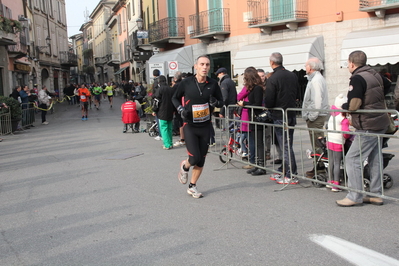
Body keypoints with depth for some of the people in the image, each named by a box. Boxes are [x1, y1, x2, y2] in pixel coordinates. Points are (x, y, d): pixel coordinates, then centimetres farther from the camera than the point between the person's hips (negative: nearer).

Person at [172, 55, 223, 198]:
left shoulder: (213, 84, -1)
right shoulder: (186, 83, -7)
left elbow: (221, 101, 9)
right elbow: (175, 98, 8)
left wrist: (215, 102, -14)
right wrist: (181, 109, -11)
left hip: (205, 126, 3)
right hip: (190, 125, -3)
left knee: (201, 160, 7)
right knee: (194, 158, -12)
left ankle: (192, 186, 25)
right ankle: (185, 166, 25)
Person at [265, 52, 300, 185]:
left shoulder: (272, 79, -16)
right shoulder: (293, 76, 6)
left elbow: (268, 102, -18)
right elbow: (297, 94, 15)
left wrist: (267, 105, 3)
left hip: (279, 116, -7)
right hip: (291, 114, 7)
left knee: (285, 146, -2)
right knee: (287, 145, 14)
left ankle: (291, 176, 2)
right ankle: (284, 171, 24)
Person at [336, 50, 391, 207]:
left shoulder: (357, 79, -16)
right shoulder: (375, 75, 11)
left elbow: (354, 104, -25)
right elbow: (387, 85, 32)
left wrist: (344, 107, -4)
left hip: (367, 127, -9)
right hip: (380, 124, 9)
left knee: (352, 159, -4)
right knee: (375, 159, 14)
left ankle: (355, 196, -2)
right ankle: (376, 194, 21)